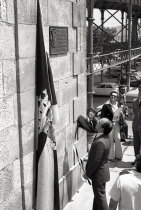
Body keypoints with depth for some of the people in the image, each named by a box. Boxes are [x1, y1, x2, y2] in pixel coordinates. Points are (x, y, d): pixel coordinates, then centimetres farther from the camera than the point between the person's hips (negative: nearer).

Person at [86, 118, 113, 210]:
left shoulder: (100, 142, -31)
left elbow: (95, 161, -25)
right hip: (102, 171, 9)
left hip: (99, 174, -9)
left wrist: (88, 173, -13)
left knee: (100, 196, 6)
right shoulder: (106, 137, -2)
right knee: (98, 194, 22)